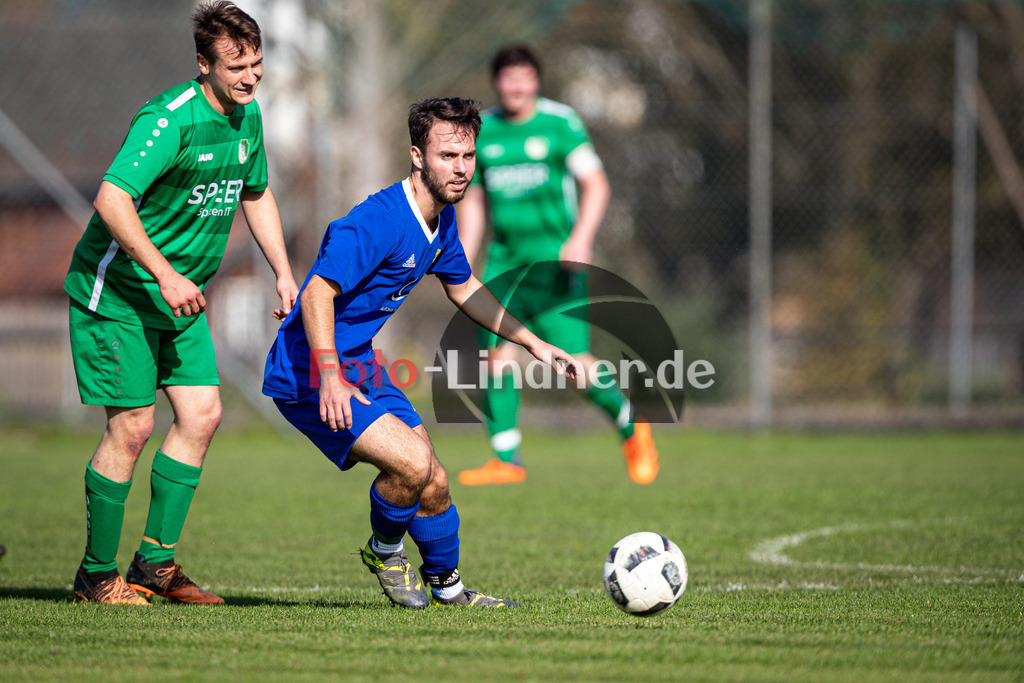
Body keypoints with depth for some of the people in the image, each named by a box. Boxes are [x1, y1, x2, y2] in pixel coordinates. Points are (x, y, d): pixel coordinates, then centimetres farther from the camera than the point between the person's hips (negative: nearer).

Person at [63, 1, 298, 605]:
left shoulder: (247, 116, 5)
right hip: (118, 289, -8)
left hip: (180, 295, 8)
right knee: (133, 425, -9)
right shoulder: (171, 119, -23)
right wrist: (165, 275, -31)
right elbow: (111, 199, -30)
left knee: (202, 414, 2)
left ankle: (156, 561, 10)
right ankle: (97, 574, 4)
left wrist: (284, 272, 13)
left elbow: (256, 195, 22)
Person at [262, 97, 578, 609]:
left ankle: (447, 588, 34)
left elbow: (463, 288, 22)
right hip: (310, 375, -9)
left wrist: (533, 344, 20)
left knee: (432, 484, 12)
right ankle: (384, 549, 7)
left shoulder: (441, 218, 5)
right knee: (412, 463, -22)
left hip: (359, 364, 9)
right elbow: (317, 292, -31)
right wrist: (330, 376, -41)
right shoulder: (380, 220, -25)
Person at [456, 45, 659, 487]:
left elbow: (596, 185, -5)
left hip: (555, 260, -4)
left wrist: (581, 238, -20)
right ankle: (506, 460, -2)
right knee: (497, 357, -8)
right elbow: (474, 202, 18)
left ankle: (631, 426, 15)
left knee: (573, 361, -10)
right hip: (506, 259, 4)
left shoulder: (560, 123, -3)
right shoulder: (481, 131, 10)